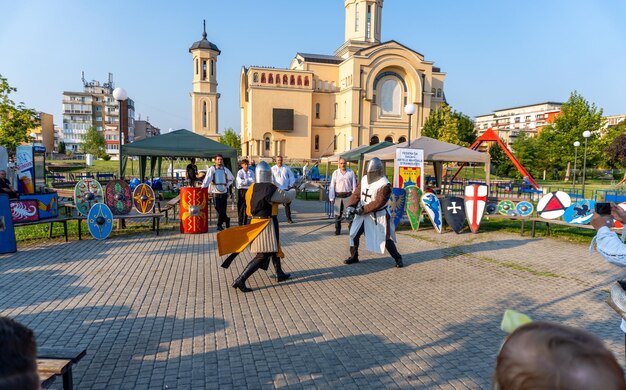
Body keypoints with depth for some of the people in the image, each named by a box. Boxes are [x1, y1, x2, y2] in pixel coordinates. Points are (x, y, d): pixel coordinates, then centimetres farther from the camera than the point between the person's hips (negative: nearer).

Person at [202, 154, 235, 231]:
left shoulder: (225, 169, 8)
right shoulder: (212, 169, -1)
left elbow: (232, 178, 22)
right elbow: (207, 178, -13)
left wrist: (227, 185, 10)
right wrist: (203, 187, -24)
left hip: (224, 192, 3)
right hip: (216, 193, -3)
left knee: (223, 209, 5)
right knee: (218, 209, -10)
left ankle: (220, 225, 16)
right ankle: (226, 219, 9)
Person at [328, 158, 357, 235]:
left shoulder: (351, 172, 4)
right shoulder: (335, 173, 5)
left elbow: (354, 185, 5)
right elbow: (332, 186, 4)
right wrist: (331, 198, -1)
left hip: (348, 196, -1)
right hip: (338, 196, 1)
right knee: (337, 214, 7)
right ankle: (337, 230, 17)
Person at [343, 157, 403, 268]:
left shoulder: (384, 184, -18)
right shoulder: (364, 179, 3)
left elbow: (378, 202, -24)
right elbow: (356, 193, 1)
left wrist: (363, 209, -25)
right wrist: (351, 206, -14)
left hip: (378, 216, -6)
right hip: (362, 213, 6)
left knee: (385, 238, 0)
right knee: (354, 234, 5)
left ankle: (398, 258, 18)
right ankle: (353, 257, 22)